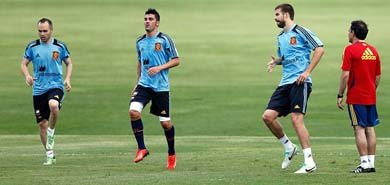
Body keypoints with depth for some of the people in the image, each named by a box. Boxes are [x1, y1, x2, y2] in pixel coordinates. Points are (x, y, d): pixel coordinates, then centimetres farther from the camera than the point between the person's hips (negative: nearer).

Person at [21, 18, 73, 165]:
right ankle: (50, 155, 16)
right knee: (42, 124, 2)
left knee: (53, 105, -36)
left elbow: (69, 63, 12)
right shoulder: (32, 47, 5)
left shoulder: (60, 46, 2)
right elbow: (24, 63, 10)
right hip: (38, 89, 2)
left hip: (56, 85, -2)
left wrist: (67, 79, -4)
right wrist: (27, 75, -11)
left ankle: (51, 131, -9)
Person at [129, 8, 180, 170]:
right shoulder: (140, 42, 11)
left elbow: (176, 60, -4)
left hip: (161, 87, -4)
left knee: (165, 123, 0)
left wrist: (159, 68, -17)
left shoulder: (164, 40, -5)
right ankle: (141, 148, -10)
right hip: (143, 85, 4)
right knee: (133, 111, -20)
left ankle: (171, 154, 22)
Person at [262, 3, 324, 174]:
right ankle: (289, 148, 17)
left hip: (299, 82, -8)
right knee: (268, 116, -2)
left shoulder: (300, 32, -5)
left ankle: (309, 162, -13)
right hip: (285, 83, 8)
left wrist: (307, 71, -16)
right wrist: (276, 61, 8)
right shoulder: (280, 37, 19)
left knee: (296, 119, -16)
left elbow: (319, 48, -11)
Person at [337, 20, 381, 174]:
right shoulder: (373, 50, 10)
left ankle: (365, 164, -9)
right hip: (371, 97, 6)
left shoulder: (350, 50, -10)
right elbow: (378, 76, 14)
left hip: (356, 97, -6)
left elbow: (345, 75, -14)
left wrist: (340, 95, -8)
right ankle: (371, 162, 9)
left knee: (359, 129, -5)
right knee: (370, 128, 9)